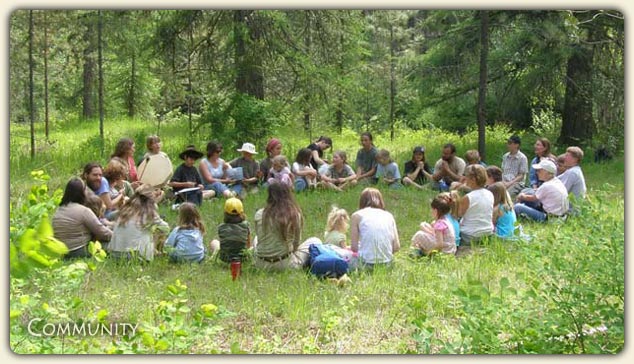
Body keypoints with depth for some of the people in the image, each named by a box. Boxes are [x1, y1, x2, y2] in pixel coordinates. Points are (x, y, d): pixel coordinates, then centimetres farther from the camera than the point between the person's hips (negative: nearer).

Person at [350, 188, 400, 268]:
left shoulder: (357, 215, 4)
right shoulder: (389, 215, 12)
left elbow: (354, 247, -1)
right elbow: (396, 247, 6)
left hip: (366, 264, -5)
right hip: (387, 263, 5)